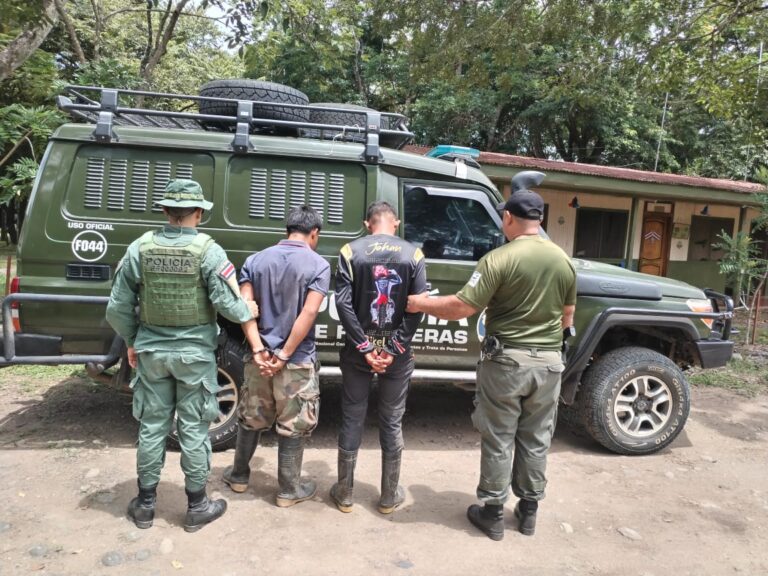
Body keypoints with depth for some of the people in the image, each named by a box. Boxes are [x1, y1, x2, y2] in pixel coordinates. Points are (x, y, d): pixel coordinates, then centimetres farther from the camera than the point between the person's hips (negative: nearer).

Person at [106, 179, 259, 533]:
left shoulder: (141, 248, -2)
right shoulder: (207, 250, -13)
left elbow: (117, 308, 1)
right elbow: (226, 302, -16)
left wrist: (132, 342, 16)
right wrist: (248, 312, 6)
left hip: (152, 351, 3)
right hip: (194, 352, -3)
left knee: (152, 426, 15)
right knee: (193, 429, 7)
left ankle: (145, 503, 28)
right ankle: (197, 506, 20)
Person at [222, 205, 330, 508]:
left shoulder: (255, 260, 4)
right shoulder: (318, 265, -8)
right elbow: (308, 313, -18)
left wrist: (258, 350, -10)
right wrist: (284, 356, -15)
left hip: (259, 358, 4)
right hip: (298, 361, -4)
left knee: (250, 419, 21)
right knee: (293, 426, 10)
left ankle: (239, 476, 37)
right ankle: (289, 489, 23)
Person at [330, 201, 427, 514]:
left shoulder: (351, 251, -4)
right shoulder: (413, 254, -2)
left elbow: (343, 303, -11)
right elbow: (417, 308, -9)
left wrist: (365, 348, -9)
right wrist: (393, 349, -9)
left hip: (357, 352, 0)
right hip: (397, 354, 0)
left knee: (352, 420, 12)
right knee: (392, 423, 12)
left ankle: (344, 493, 23)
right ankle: (389, 496, 24)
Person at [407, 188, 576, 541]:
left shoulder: (499, 258, -15)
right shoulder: (564, 261, 4)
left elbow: (463, 307, -18)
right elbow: (567, 318, 13)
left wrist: (421, 304, -4)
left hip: (506, 360, -5)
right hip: (548, 362, 5)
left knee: (498, 439, 8)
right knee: (535, 439, 16)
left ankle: (493, 513, 20)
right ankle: (528, 511, 29)